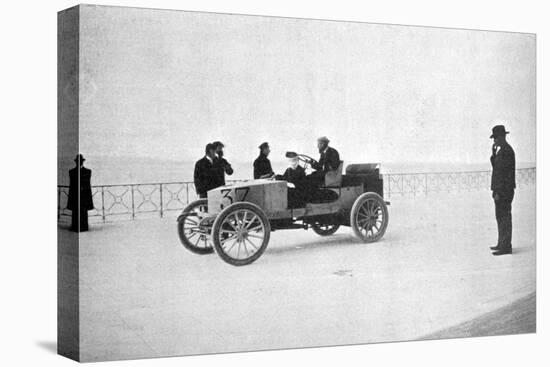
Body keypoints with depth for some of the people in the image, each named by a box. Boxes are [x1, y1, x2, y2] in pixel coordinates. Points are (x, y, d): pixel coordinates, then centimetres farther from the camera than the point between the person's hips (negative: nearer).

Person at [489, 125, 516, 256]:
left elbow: (502, 172, -20)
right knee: (501, 216, 17)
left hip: (504, 190, -11)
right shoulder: (501, 149, 15)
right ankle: (502, 244, 26)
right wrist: (493, 153, 3)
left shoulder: (505, 150, -17)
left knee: (504, 217, -7)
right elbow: (496, 167, 15)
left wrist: (498, 192, -20)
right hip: (501, 189, 11)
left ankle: (506, 246, -4)